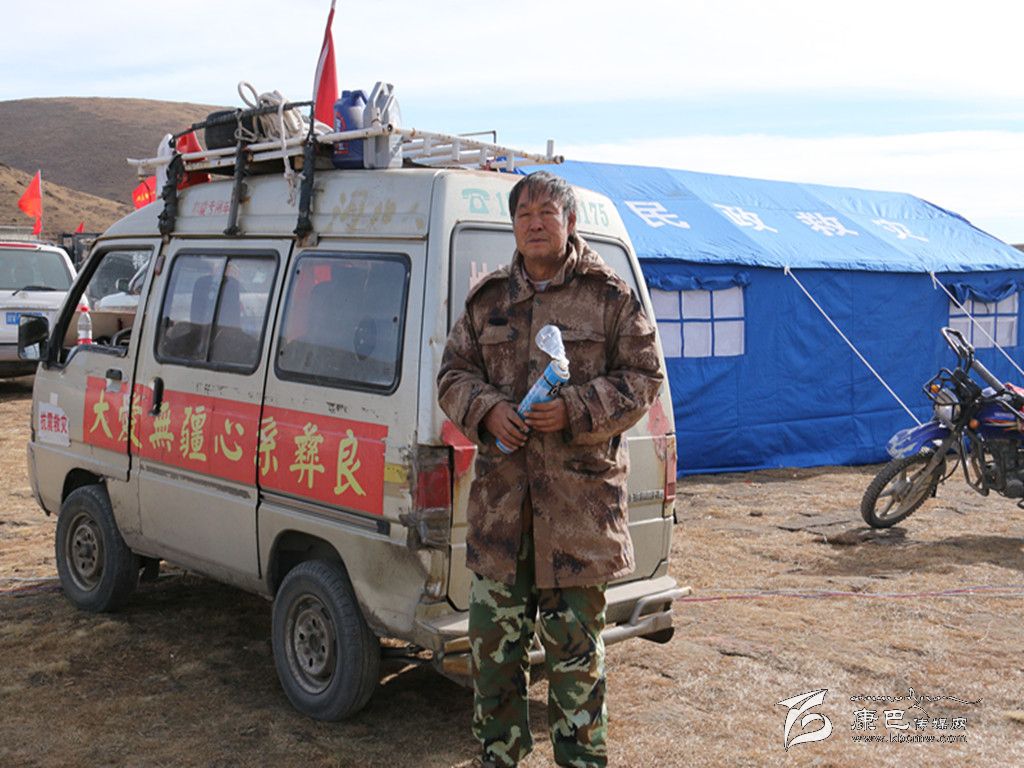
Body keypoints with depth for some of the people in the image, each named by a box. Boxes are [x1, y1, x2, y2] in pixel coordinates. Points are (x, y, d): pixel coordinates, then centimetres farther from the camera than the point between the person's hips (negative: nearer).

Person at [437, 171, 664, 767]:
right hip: (500, 495, 4)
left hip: (581, 497, -3)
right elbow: (454, 374, 14)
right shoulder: (487, 300, 12)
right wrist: (487, 410, -7)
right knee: (493, 635, 10)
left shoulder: (609, 297, 1)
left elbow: (643, 376, 0)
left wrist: (576, 410, -14)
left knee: (575, 640, 5)